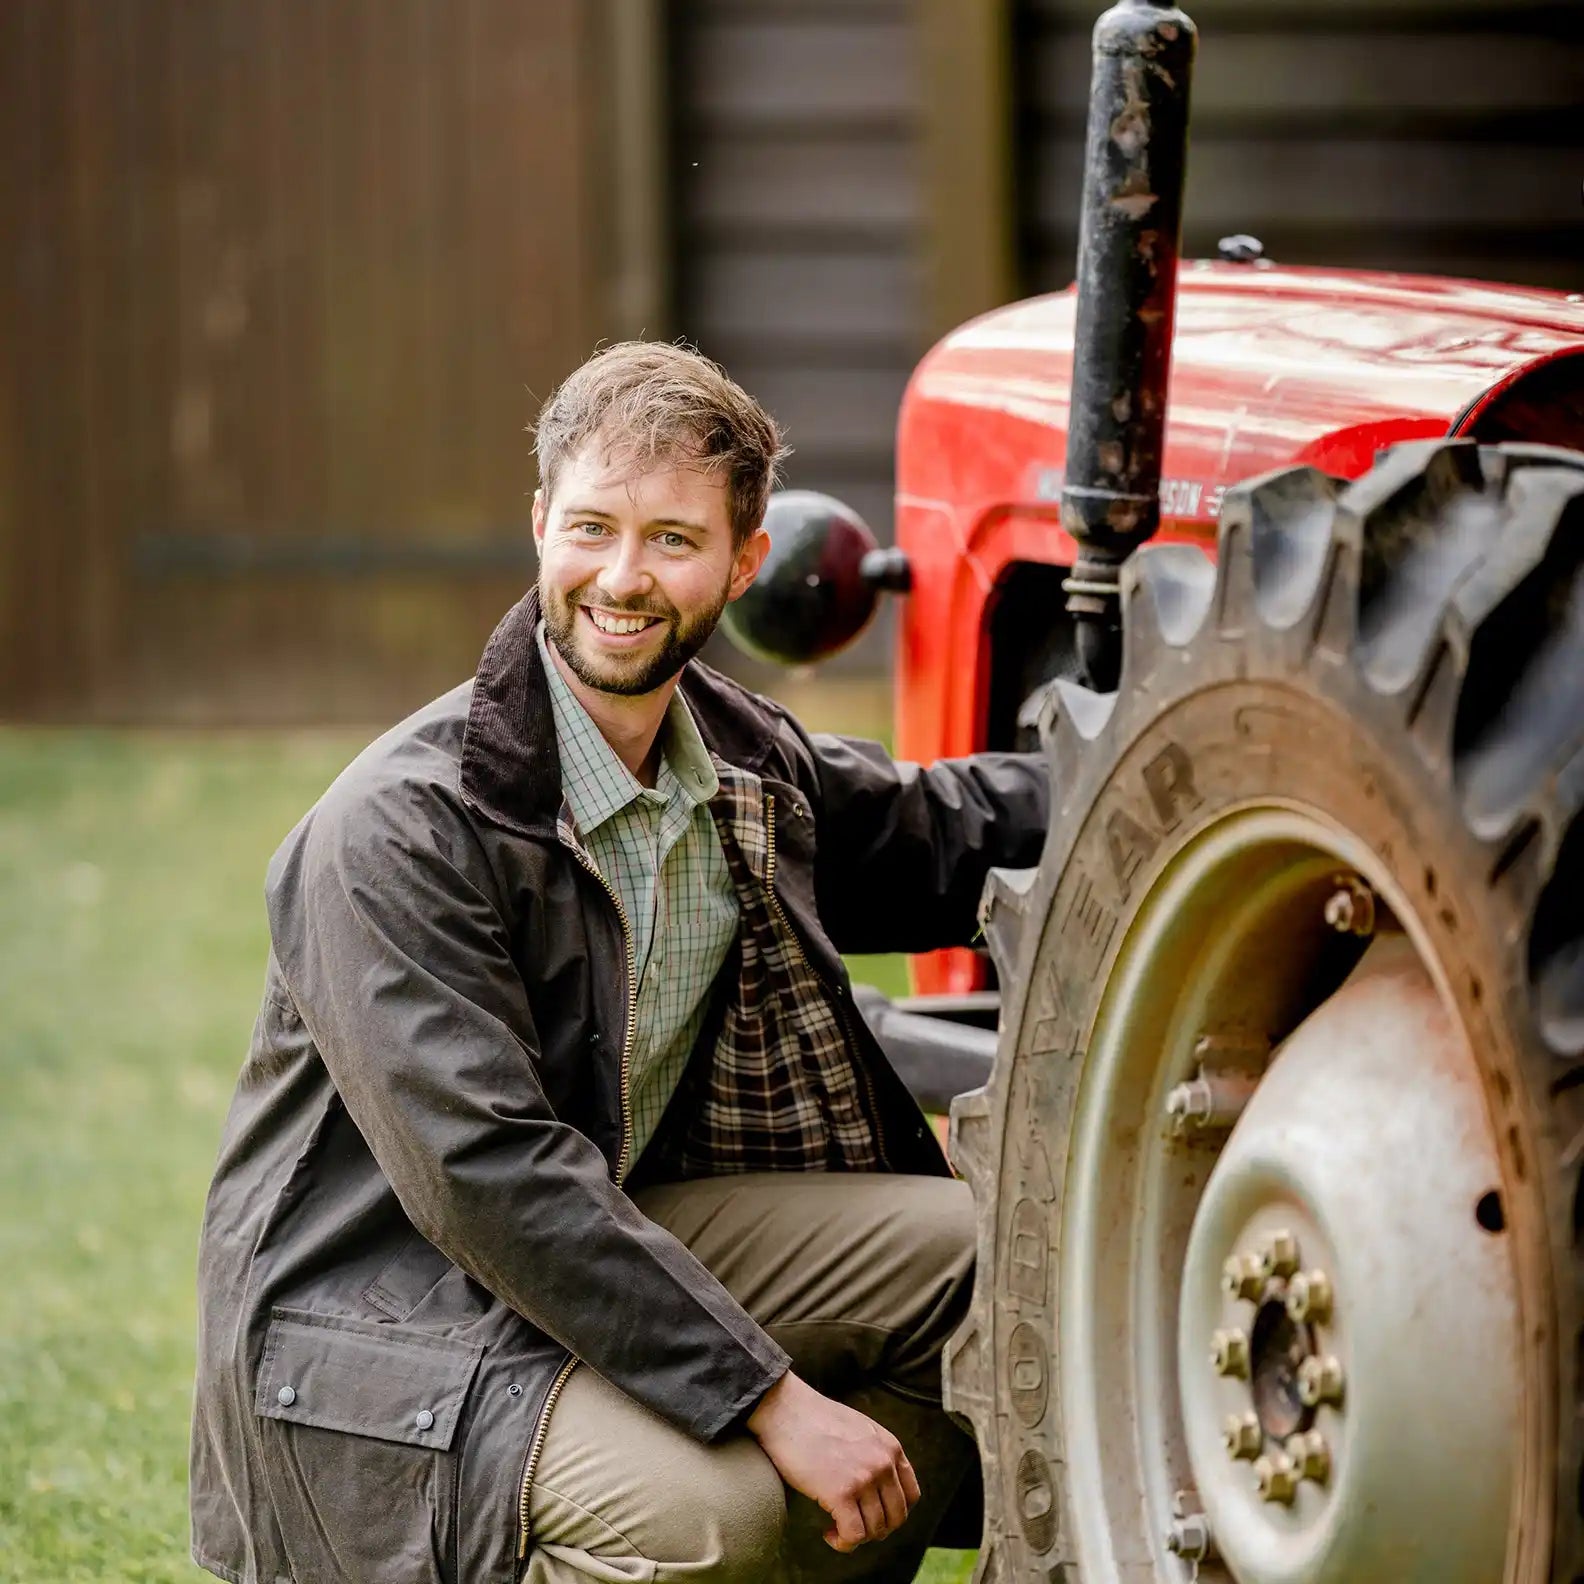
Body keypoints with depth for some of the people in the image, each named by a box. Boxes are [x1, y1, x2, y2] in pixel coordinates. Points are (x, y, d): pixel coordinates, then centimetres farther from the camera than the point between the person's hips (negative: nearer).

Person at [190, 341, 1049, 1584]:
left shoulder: (742, 758, 3)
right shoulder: (396, 831, -22)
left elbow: (939, 834, 25)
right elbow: (487, 1174, -29)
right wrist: (773, 1399, -31)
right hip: (379, 1324, -8)